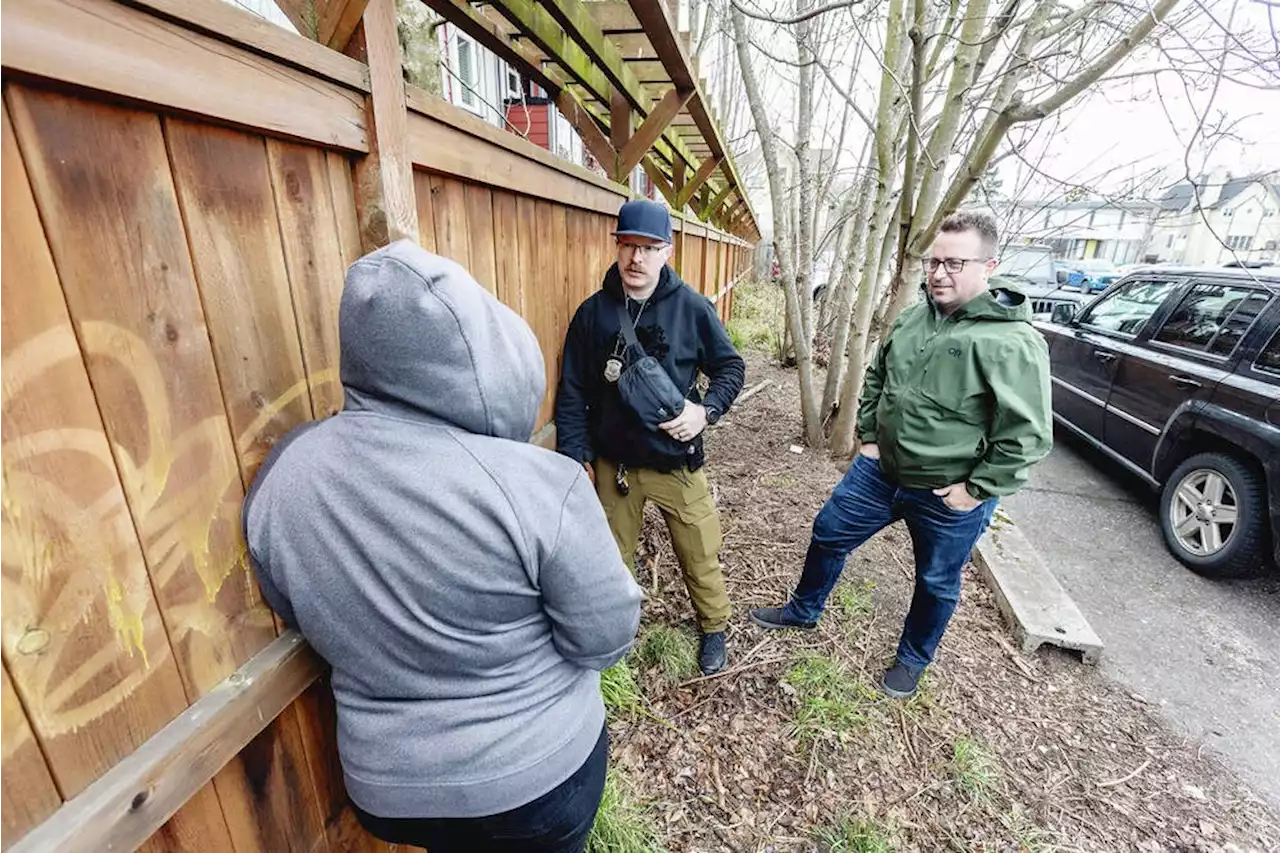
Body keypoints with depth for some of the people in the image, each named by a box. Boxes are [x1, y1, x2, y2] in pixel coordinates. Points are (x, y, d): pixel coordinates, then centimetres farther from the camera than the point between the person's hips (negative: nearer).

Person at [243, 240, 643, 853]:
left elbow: (300, 617, 3)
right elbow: (606, 640, -18)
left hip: (387, 786, 4)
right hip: (540, 770, -3)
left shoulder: (278, 478, -13)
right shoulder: (537, 485, -31)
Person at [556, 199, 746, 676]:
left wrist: (706, 410, -16)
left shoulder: (691, 307, -7)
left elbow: (730, 368, 2)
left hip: (677, 461, -1)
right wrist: (576, 456, -5)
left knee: (700, 554, 12)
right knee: (612, 557, 18)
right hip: (612, 465, 2)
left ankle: (714, 628, 40)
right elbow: (572, 393, 0)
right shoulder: (593, 312, -3)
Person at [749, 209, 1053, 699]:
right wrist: (868, 436, 8)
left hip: (949, 497, -5)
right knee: (828, 534, 15)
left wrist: (976, 489, -17)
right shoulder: (913, 318, 1)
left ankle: (913, 659, 44)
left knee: (936, 584, 16)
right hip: (881, 470, 6)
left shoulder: (1013, 343, -20)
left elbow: (1027, 435, -20)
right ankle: (803, 611, 40)